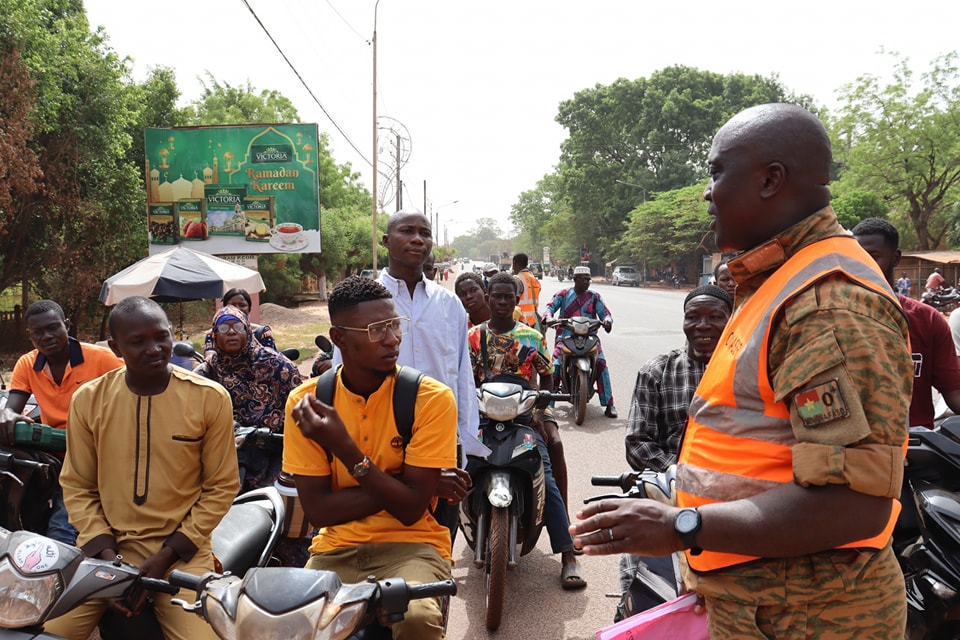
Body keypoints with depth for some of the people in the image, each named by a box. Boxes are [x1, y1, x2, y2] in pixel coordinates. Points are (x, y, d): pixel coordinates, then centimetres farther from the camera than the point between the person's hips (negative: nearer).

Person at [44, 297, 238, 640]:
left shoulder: (210, 397, -7)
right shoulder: (88, 399, 0)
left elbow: (221, 486, -3)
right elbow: (77, 486, 6)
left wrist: (167, 556, -9)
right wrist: (106, 553, -7)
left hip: (182, 549, -2)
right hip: (105, 545, 2)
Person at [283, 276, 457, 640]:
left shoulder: (432, 398, -10)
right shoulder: (306, 401, -3)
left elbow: (411, 508, -13)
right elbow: (318, 510, -6)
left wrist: (344, 447, -22)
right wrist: (399, 483, -15)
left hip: (411, 544, -1)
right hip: (336, 548, 2)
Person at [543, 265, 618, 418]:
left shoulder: (594, 297, 12)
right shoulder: (563, 294, 9)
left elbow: (605, 313, 6)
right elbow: (551, 306, 0)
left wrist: (607, 320, -18)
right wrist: (549, 317, -23)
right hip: (566, 336, -1)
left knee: (601, 364, -20)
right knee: (555, 367, -18)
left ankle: (609, 404, -13)